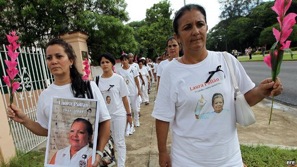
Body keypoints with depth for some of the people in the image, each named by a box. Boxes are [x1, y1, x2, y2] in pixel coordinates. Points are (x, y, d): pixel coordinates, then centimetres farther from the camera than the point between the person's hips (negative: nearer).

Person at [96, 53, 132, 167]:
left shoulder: (118, 78, -8)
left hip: (119, 114, -2)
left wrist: (129, 114, 0)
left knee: (119, 141, 8)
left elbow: (124, 98, -3)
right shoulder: (98, 80, -2)